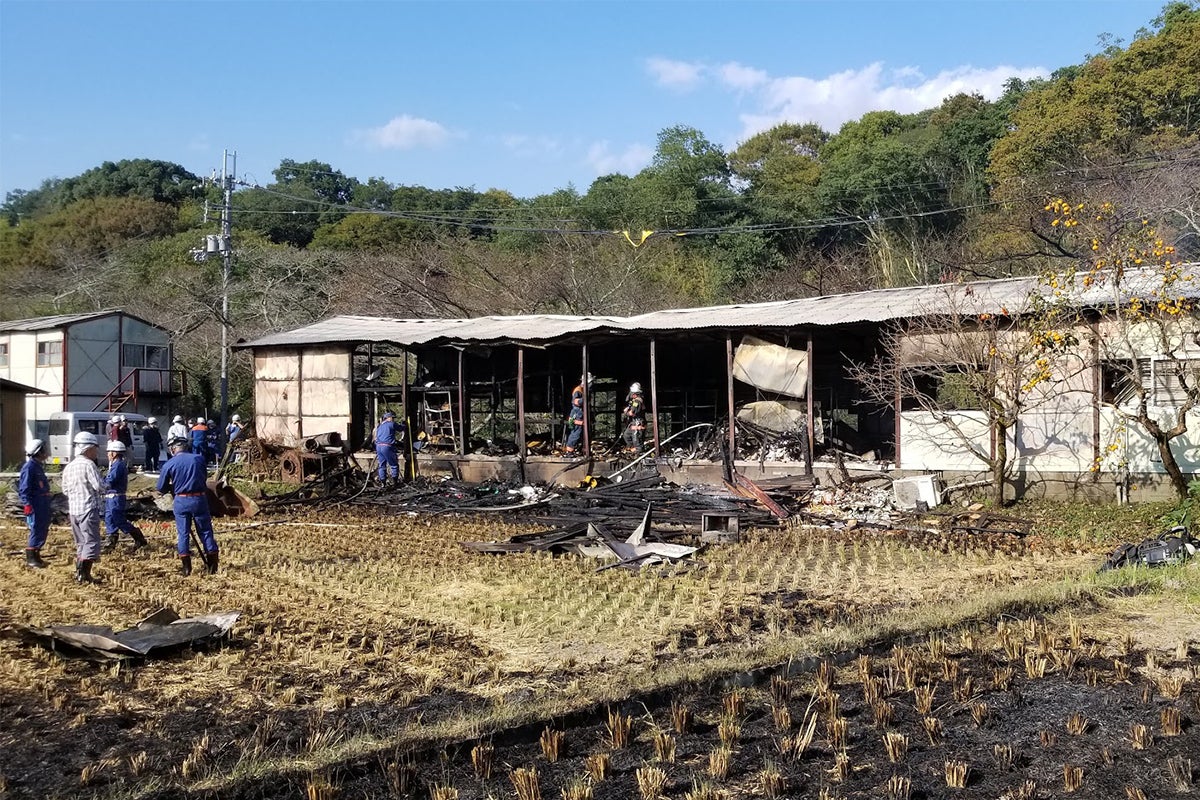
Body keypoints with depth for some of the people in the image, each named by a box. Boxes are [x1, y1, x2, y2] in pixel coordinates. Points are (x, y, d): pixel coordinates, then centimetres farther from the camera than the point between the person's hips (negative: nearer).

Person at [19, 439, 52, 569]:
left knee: (43, 529, 14)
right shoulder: (29, 467, -15)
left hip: (43, 504, 10)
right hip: (35, 505, -10)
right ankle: (30, 559, -1)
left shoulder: (38, 466, 15)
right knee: (36, 530, -7)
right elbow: (24, 489, -19)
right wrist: (27, 505, -24)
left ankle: (36, 556, 23)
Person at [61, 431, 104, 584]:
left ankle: (79, 574, 19)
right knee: (92, 542, -4)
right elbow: (99, 486, -18)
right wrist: (105, 490, 3)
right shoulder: (88, 464, -13)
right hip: (88, 508, -8)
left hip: (73, 509, 8)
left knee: (80, 543, 17)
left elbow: (65, 489, 15)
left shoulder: (69, 466, 10)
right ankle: (84, 574, -13)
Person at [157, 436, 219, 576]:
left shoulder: (169, 464, -5)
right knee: (205, 531, 9)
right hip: (199, 499, 1)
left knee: (183, 533, 8)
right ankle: (212, 565, 11)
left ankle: (186, 567, 7)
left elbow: (161, 487, 1)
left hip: (181, 501, -1)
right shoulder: (198, 458, -1)